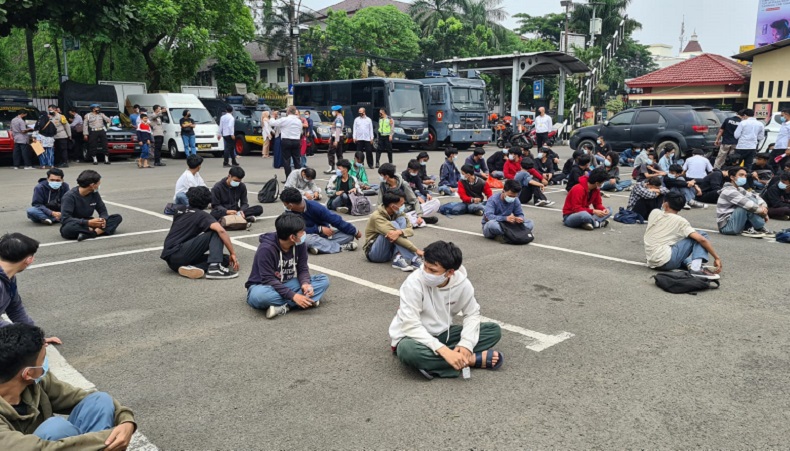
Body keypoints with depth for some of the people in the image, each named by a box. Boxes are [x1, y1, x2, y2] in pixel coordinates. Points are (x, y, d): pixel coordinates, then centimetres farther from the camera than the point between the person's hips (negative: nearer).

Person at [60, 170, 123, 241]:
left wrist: (103, 219, -21)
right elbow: (65, 219, -23)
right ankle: (99, 231, -26)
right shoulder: (70, 196, -17)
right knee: (68, 228, -41)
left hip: (89, 224, 6)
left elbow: (103, 211, 5)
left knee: (117, 217, -11)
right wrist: (88, 222, -33)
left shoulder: (94, 194, -1)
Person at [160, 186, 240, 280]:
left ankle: (191, 268, -19)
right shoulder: (202, 215, -2)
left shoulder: (179, 209, 18)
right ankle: (215, 267, -26)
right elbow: (221, 230, -19)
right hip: (180, 254, -7)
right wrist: (232, 253, -15)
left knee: (225, 259, 6)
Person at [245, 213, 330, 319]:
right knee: (259, 295, -42)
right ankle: (309, 300, -30)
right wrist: (293, 296, -34)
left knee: (324, 280, -14)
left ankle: (283, 306, -26)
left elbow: (302, 269, -3)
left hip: (288, 285, 5)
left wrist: (305, 283, -26)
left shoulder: (299, 245, -8)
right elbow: (269, 280, -26)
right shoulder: (266, 249, -25)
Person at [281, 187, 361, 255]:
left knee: (349, 235, -19)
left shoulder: (314, 207, -22)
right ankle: (341, 247, -26)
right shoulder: (290, 212, -15)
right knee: (306, 239, -37)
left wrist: (355, 232, -14)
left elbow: (335, 219, -19)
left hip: (325, 233, 0)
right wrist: (320, 229, -27)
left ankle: (319, 246, -31)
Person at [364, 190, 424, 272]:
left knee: (402, 219, -15)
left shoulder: (398, 213, -1)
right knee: (393, 224, -27)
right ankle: (411, 259, -32)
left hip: (391, 250, 6)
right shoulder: (377, 217, -23)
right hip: (375, 253, -6)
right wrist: (416, 250, -32)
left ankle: (399, 257, -27)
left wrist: (399, 232, -38)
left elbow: (411, 230, -14)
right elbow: (395, 237, -31)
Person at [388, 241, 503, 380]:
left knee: (494, 330, -8)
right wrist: (445, 351, -39)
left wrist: (466, 344, -21)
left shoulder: (462, 283, -15)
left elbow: (472, 314, -1)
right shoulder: (414, 282, -27)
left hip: (442, 334, 4)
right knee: (408, 350, -41)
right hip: (414, 337, -4)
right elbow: (410, 326, -31)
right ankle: (473, 360, -22)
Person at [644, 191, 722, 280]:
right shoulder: (680, 221, 0)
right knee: (701, 234, 4)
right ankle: (696, 268, -12)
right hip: (665, 261, -6)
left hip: (651, 262, 6)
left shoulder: (654, 212, 12)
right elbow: (702, 239, -9)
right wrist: (716, 258, -1)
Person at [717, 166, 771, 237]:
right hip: (726, 226, -9)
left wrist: (763, 206, -9)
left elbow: (755, 196, 10)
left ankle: (749, 229, -7)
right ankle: (760, 228, -10)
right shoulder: (729, 191, -15)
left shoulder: (739, 189, 14)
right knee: (748, 206, -24)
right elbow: (746, 203, -26)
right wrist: (762, 211, -15)